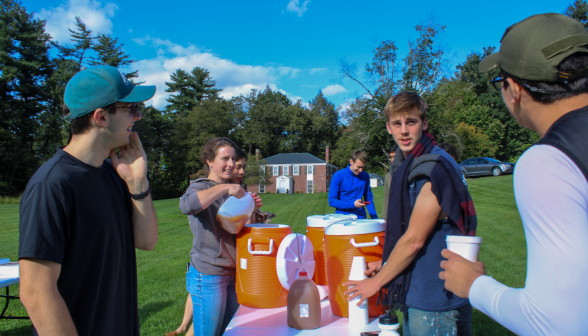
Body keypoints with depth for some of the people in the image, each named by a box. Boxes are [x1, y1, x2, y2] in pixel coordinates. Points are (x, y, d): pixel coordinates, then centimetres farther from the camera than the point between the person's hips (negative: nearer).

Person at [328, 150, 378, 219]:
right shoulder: (338, 176, -6)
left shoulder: (365, 176, 7)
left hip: (361, 218, 3)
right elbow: (332, 201, -7)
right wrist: (353, 205, -14)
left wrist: (375, 218, 2)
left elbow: (369, 199, 14)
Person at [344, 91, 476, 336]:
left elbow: (414, 240, -20)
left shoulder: (435, 169, -22)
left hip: (437, 300, -8)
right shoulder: (405, 164, 7)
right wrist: (386, 265, 11)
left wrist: (377, 281, -10)